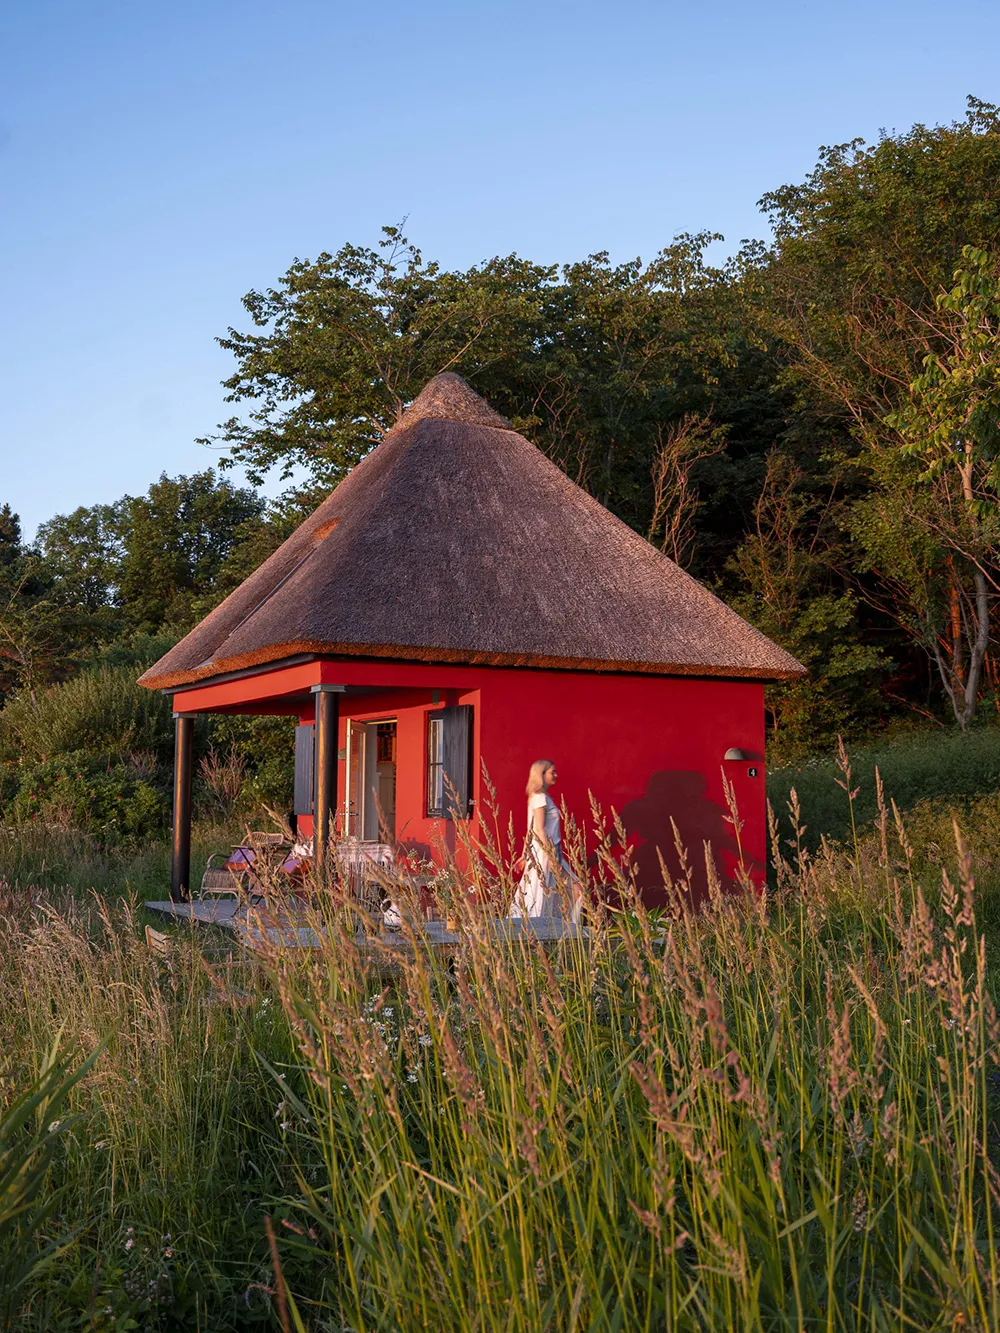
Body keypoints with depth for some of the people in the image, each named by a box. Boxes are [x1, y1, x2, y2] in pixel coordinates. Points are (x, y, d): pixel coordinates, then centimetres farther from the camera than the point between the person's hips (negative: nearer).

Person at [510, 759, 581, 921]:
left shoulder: (541, 797, 13)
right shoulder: (540, 798, -14)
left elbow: (531, 830, 16)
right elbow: (539, 829, -19)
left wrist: (525, 855, 18)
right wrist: (550, 856, -20)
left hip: (551, 850, 10)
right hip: (544, 851, -10)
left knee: (572, 888, 10)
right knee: (540, 894, -5)